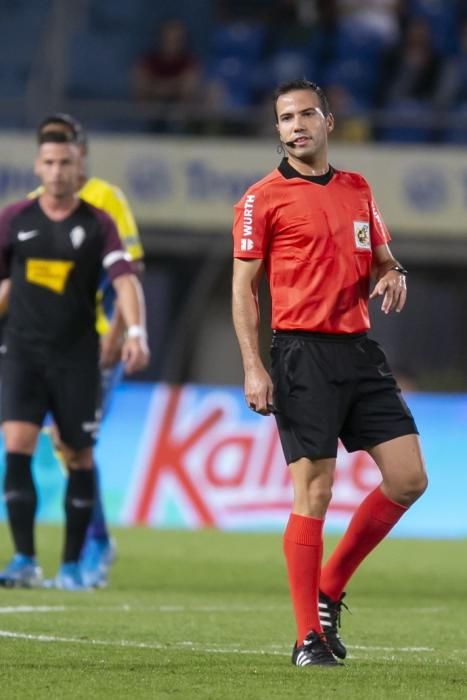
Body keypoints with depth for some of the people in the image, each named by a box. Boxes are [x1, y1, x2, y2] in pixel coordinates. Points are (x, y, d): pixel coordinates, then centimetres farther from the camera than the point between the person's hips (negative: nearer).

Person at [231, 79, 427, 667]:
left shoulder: (357, 190, 15)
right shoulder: (263, 198, -1)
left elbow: (381, 258, 25)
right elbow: (243, 287, -3)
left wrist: (392, 276, 0)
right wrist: (253, 368, -12)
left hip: (359, 351, 6)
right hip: (303, 352, -6)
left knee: (408, 478, 0)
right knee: (314, 494, -8)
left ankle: (329, 591, 15)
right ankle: (308, 637, -2)